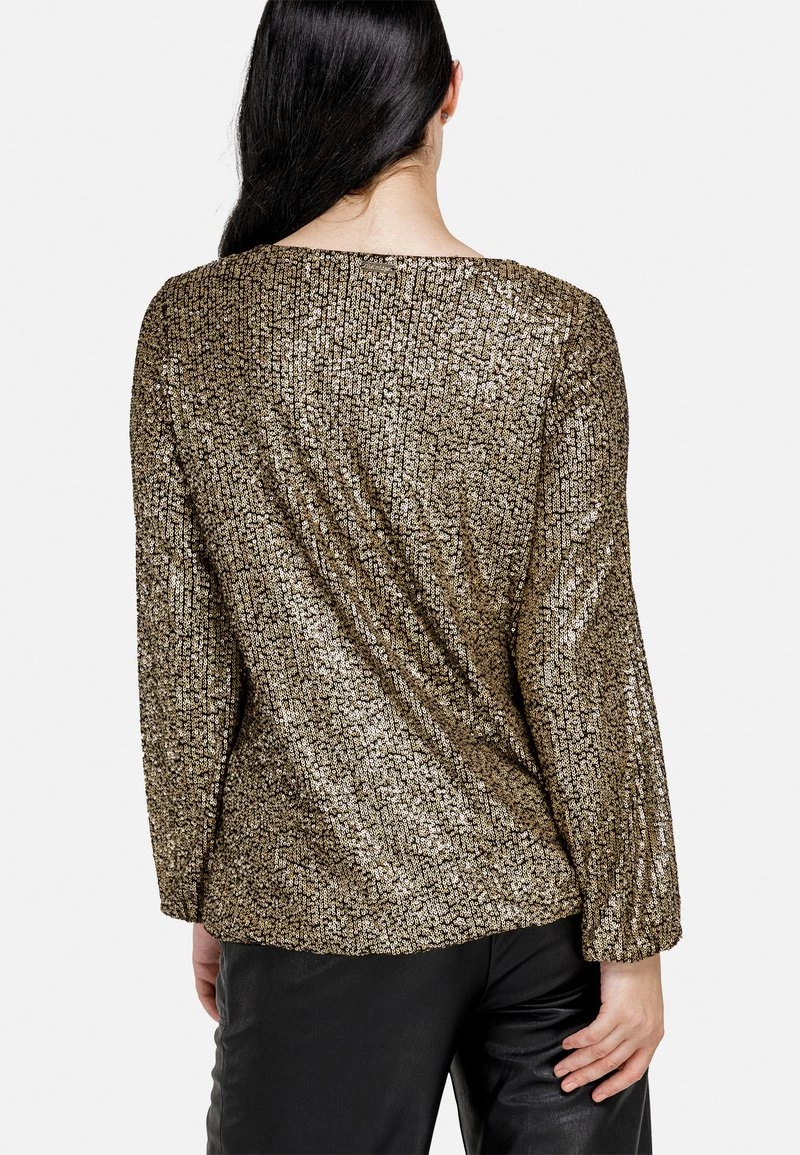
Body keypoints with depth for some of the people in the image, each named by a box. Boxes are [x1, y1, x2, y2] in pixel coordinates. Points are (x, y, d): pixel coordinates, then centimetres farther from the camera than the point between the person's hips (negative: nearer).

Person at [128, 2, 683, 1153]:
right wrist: (632, 938, -2)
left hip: (311, 902, 1)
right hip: (535, 898, 0)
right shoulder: (555, 329, -11)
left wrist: (201, 897, 9)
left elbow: (183, 654, -3)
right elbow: (584, 659, -10)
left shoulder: (189, 324, -7)